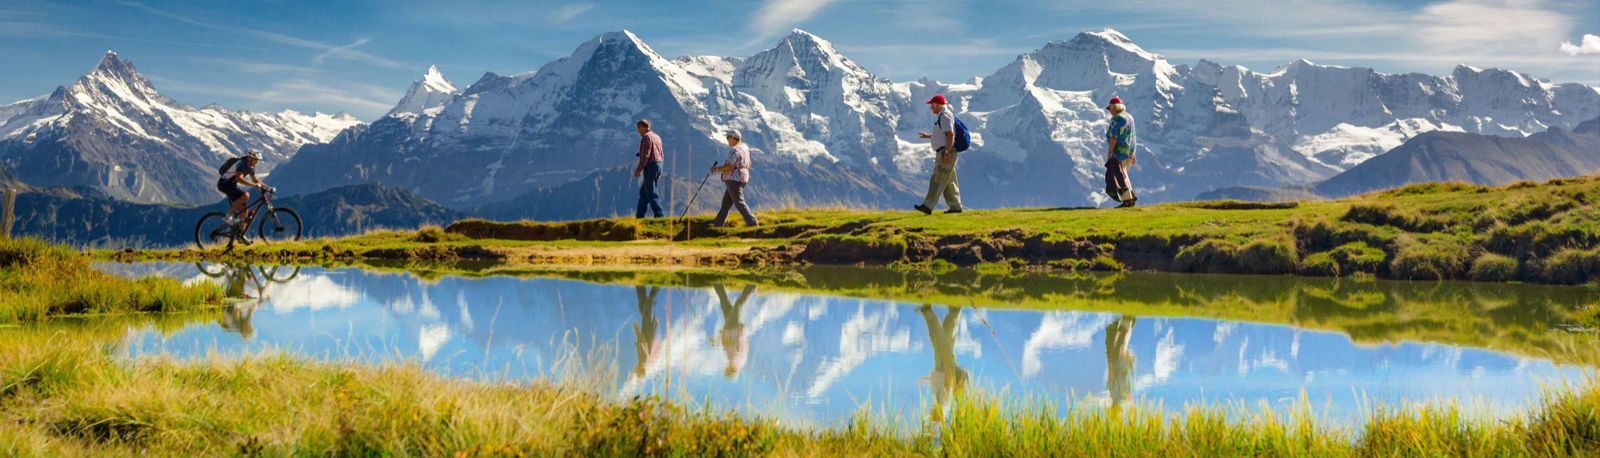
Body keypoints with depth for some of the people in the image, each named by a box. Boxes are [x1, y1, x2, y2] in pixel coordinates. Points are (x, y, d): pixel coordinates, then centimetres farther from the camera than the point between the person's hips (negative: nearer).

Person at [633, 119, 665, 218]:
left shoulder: (646, 137, -11)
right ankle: (639, 216, 16)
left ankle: (658, 215, -12)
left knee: (651, 192, -8)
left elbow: (645, 155, -19)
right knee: (643, 192, 14)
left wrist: (639, 169, -17)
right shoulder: (656, 137, 18)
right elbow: (661, 155, 20)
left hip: (650, 166, -9)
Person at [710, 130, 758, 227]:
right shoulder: (744, 147, 11)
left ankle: (752, 222, -12)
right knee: (726, 202, 15)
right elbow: (748, 164, 18)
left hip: (734, 179, -10)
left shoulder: (734, 151, -19)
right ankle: (718, 223, 20)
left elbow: (729, 167, -23)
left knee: (739, 203, -8)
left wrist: (716, 169, -12)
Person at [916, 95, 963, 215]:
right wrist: (928, 136, 25)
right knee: (949, 181, 11)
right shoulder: (942, 116, 20)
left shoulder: (945, 116, -13)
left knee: (938, 180, -12)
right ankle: (956, 206, 14)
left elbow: (950, 134, -22)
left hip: (946, 152, -11)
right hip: (944, 152, 11)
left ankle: (928, 206, -16)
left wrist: (947, 152, -27)